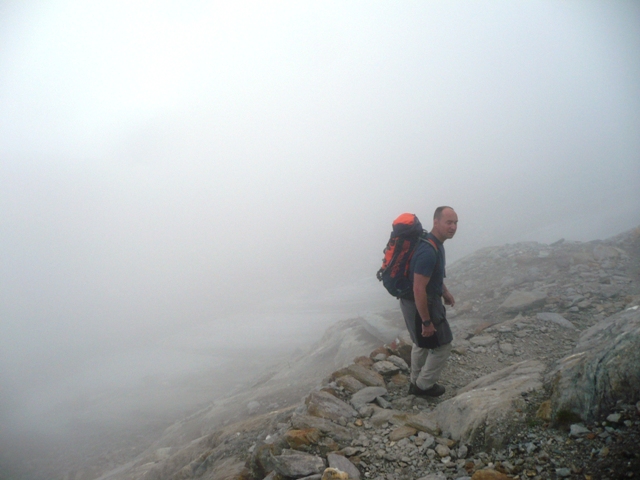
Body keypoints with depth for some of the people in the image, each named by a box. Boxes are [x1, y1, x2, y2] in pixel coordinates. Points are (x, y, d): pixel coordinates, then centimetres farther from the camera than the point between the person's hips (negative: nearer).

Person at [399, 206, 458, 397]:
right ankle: (424, 386, 24)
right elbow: (419, 290, -30)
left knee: (422, 343, 25)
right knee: (442, 345, 7)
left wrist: (445, 291, 23)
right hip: (420, 304, -10)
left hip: (417, 301, 10)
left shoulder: (435, 242, 0)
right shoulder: (428, 252, -32)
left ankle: (416, 383, 42)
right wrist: (426, 321, -24)